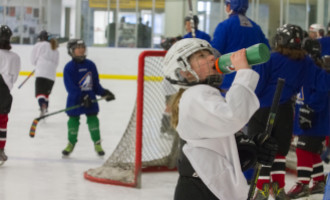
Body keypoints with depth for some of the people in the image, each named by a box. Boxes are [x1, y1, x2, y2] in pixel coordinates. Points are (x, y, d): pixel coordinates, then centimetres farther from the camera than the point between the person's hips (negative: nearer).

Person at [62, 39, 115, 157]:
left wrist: (104, 92, 2)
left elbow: (96, 83, 13)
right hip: (75, 99, -3)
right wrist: (82, 97, -23)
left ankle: (97, 144, 14)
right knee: (73, 120, 3)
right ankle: (71, 143, 20)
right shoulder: (69, 67, -10)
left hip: (90, 99, 3)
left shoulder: (90, 65, 5)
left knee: (93, 119, 3)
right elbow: (70, 87, -17)